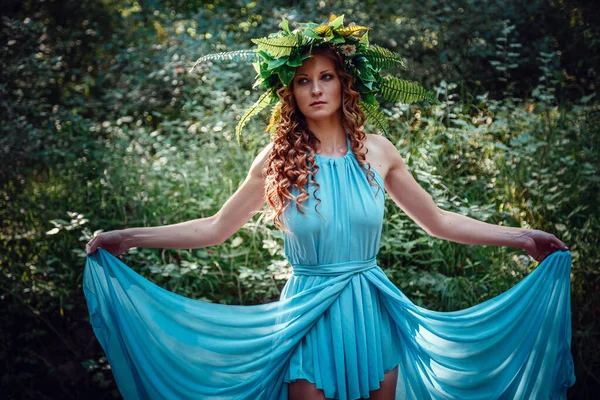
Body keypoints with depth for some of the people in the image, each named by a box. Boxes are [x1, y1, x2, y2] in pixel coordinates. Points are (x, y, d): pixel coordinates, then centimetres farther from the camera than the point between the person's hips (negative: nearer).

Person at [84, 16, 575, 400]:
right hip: (308, 322, -2)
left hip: (374, 317, 2)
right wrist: (127, 238, -2)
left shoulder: (376, 151, 0)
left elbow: (436, 220, 9)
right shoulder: (277, 160, -3)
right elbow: (215, 228, 3)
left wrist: (521, 236, 6)